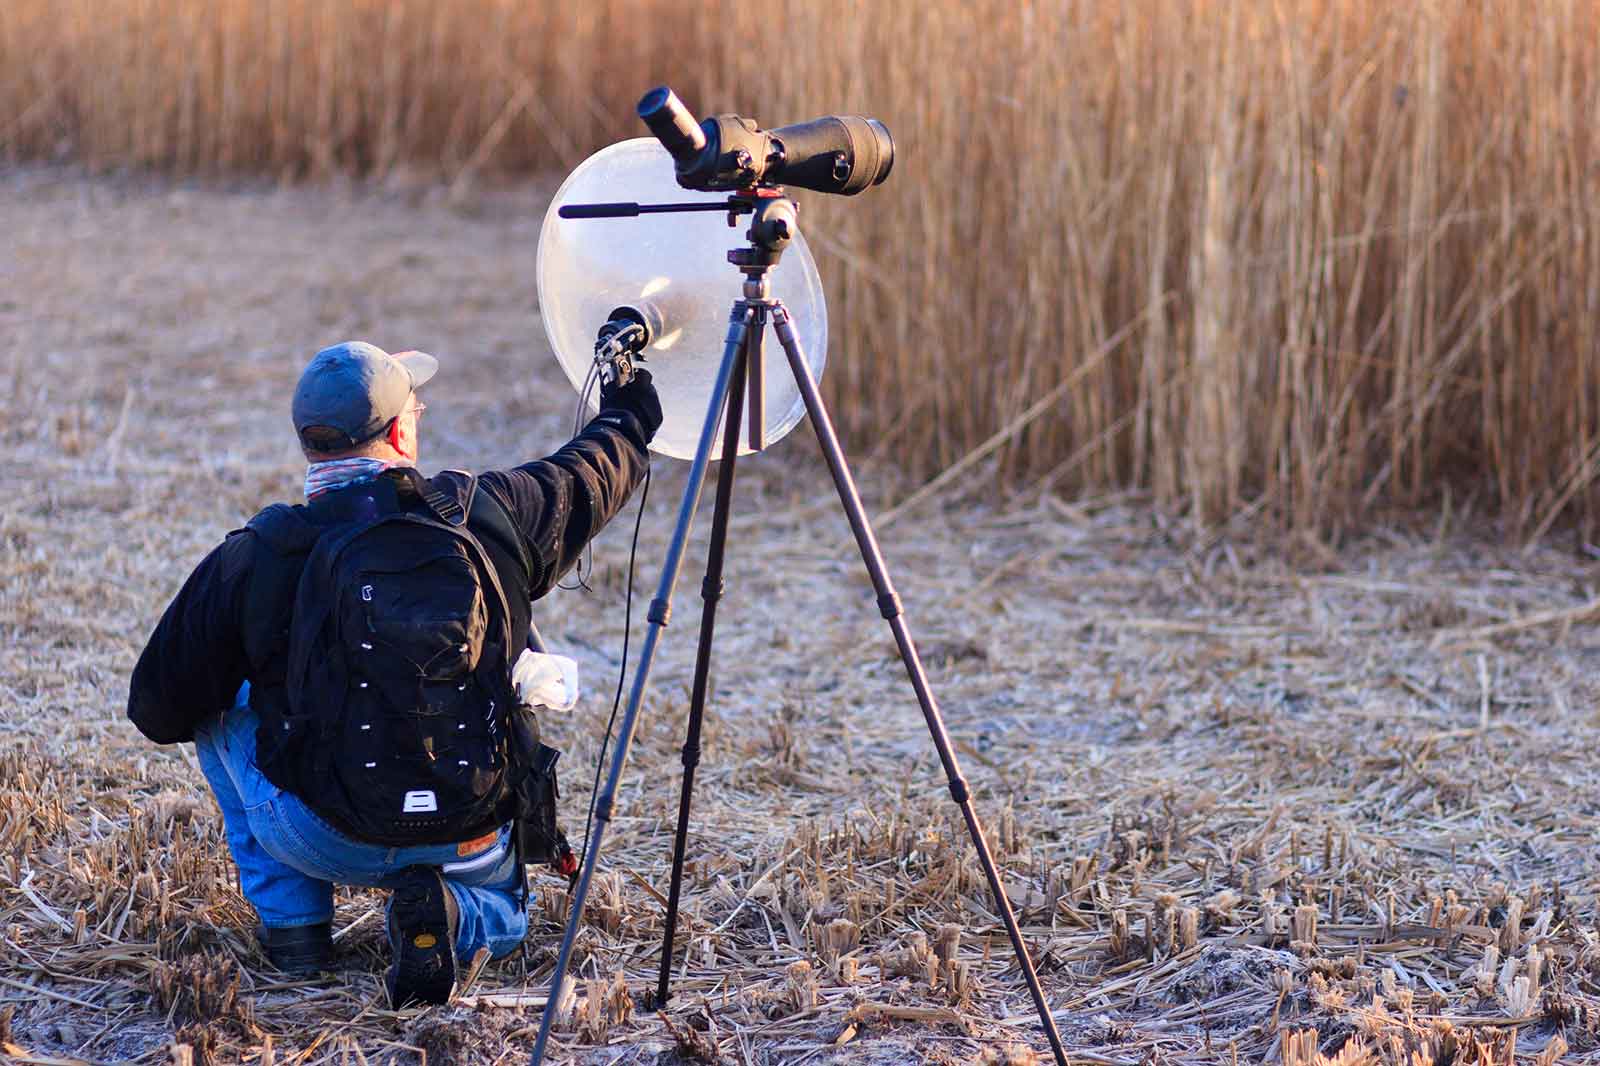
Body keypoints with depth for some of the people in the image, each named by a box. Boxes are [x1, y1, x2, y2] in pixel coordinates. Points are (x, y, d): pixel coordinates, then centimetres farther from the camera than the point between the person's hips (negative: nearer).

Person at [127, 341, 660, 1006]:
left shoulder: (254, 558, -11)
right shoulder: (491, 514, -7)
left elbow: (159, 711, -1)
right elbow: (590, 477, 16)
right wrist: (628, 414, 38)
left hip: (323, 841, -1)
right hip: (469, 842, 1)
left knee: (224, 709, 25)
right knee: (503, 916, 35)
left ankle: (290, 921, 20)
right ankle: (445, 912, -2)